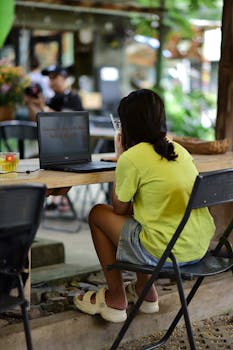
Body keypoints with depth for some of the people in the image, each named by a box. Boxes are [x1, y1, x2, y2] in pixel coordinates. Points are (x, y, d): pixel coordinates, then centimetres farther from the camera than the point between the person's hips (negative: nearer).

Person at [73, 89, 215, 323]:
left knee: (98, 214, 12)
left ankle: (116, 300, 20)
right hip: (201, 247, 8)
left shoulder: (131, 158, -12)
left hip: (164, 252, -7)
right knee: (136, 210, 29)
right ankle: (145, 290, 34)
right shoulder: (179, 150, 9)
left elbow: (119, 209, 3)